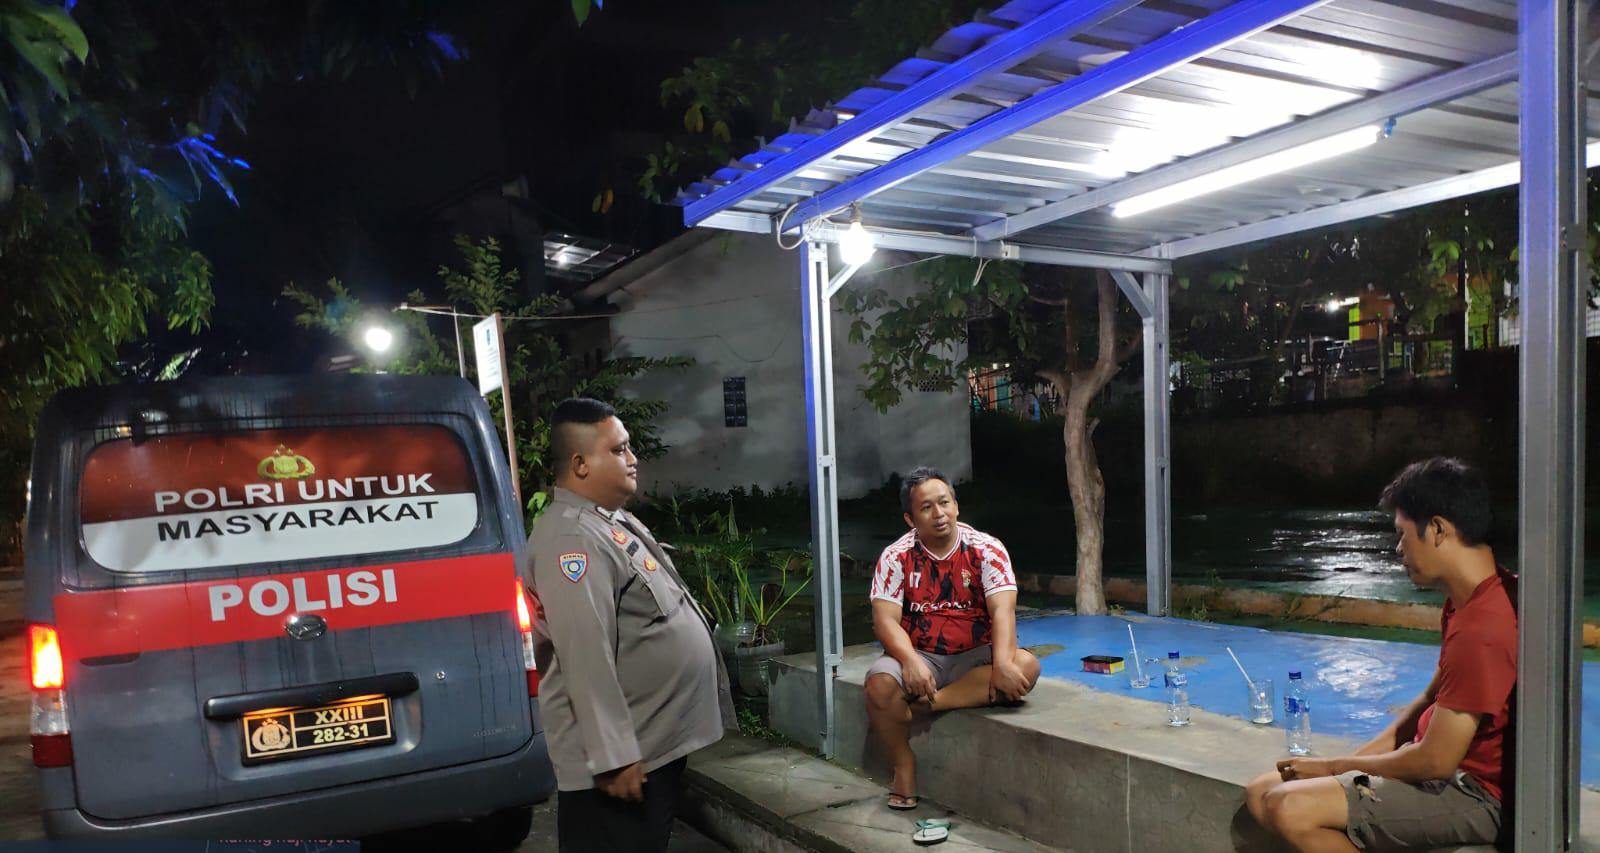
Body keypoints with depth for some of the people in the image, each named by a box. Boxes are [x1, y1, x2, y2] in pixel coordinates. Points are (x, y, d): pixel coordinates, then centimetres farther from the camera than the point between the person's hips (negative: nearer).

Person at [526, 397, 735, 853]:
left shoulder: (615, 520, 11)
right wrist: (612, 757, -26)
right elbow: (586, 658, -27)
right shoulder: (572, 538, -22)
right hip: (623, 754, -10)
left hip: (658, 741, 10)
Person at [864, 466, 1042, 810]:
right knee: (880, 683, -31)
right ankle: (903, 766, -7)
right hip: (920, 656, -1)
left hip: (976, 657, 1)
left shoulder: (986, 549, -5)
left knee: (1026, 666, -28)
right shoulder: (896, 557, -4)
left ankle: (930, 702, -24)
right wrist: (911, 661, -33)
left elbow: (1002, 609, -17)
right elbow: (885, 621, -13)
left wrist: (1003, 664, -35)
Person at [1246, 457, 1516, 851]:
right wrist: (1351, 762, 3)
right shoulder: (1466, 602, 7)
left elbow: (1435, 761, -23)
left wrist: (1336, 766, -8)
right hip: (1444, 769, 9)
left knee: (1290, 809, -25)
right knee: (1261, 794, 1)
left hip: (1470, 793, -9)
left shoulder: (1480, 632, -27)